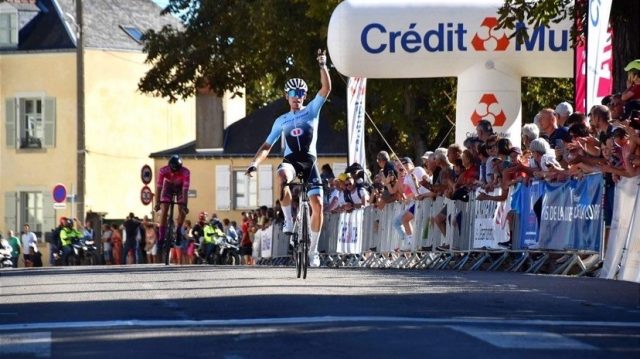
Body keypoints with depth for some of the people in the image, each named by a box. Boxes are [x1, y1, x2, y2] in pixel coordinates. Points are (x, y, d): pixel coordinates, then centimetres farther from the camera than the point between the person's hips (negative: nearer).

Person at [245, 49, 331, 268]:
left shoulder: (312, 110, 9)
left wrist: (322, 66, -14)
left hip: (309, 161, 0)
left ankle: (313, 249, 3)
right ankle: (288, 221, -26)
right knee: (282, 176, -38)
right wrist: (254, 163, 0)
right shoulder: (281, 121, 14)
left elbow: (326, 88, -4)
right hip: (291, 159, 0)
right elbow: (267, 146, 15)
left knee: (317, 204, -11)